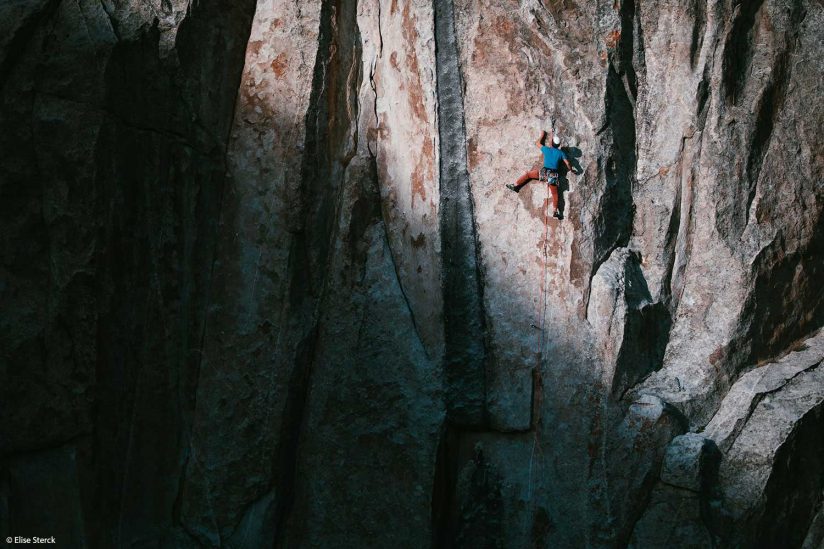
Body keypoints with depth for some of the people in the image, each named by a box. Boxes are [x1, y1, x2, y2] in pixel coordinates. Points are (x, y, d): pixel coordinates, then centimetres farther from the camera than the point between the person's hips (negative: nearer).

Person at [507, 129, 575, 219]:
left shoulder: (547, 149, 3)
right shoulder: (561, 153, 6)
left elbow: (538, 143, 20)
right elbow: (567, 163, 4)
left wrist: (542, 136, 36)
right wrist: (571, 170, 24)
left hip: (544, 172, -1)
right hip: (554, 175, 1)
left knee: (528, 174, 17)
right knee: (555, 193, 6)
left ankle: (515, 186, 14)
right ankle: (556, 211, -6)